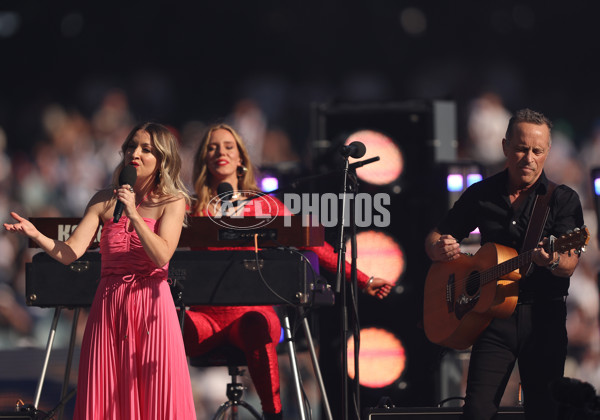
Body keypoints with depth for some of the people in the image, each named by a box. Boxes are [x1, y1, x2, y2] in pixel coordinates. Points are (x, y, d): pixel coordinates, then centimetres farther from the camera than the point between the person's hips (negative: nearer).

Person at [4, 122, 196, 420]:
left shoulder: (172, 202, 2)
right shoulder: (104, 201, 8)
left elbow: (161, 256, -14)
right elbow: (69, 253, -3)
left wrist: (133, 214, -18)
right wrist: (36, 235, -19)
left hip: (150, 305, -2)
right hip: (109, 305, 3)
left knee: (155, 394, -4)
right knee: (106, 396, 0)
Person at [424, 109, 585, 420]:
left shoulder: (563, 199, 1)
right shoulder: (481, 194, 9)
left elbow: (570, 264, -11)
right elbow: (435, 238, 17)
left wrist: (552, 261, -35)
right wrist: (439, 248, -8)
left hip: (544, 316, -1)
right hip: (493, 318, 1)